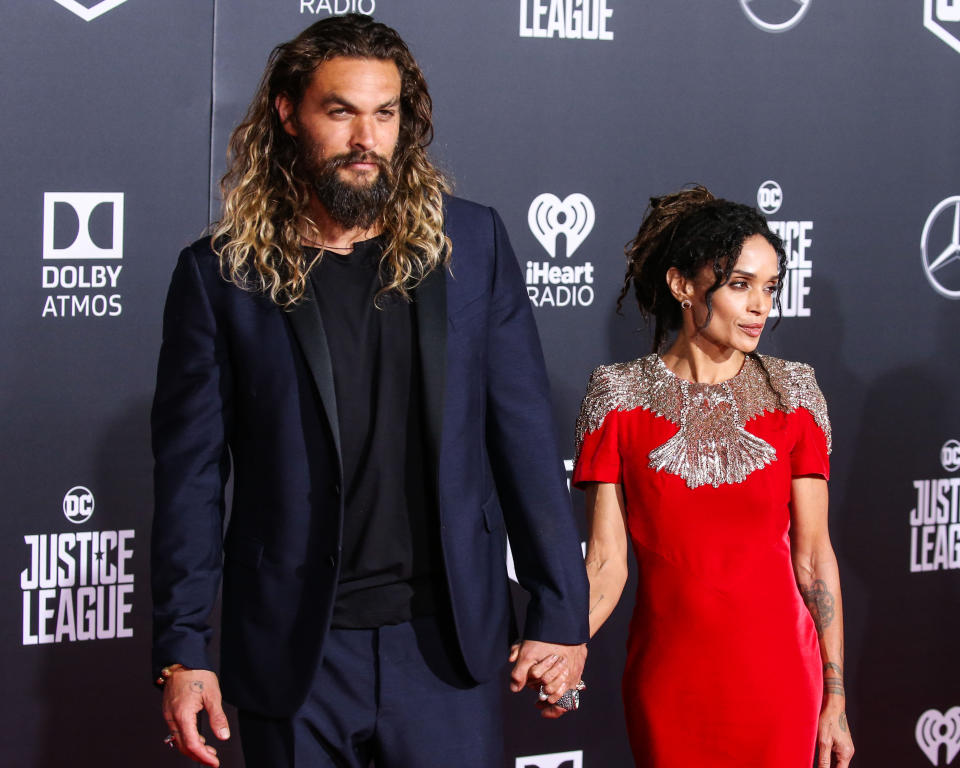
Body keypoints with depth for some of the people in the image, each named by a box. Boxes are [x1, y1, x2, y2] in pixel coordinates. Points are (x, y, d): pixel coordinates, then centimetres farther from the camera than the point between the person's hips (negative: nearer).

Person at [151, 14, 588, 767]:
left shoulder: (472, 242, 3)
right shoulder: (221, 272, -1)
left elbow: (524, 436, 3)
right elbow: (191, 473, 0)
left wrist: (561, 612, 0)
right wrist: (183, 648, -4)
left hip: (449, 643, 1)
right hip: (294, 652, -1)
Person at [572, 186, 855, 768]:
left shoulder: (792, 391, 0)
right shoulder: (619, 394, -3)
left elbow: (813, 553, 1)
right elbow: (606, 559, -5)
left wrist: (835, 699, -1)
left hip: (777, 674, 1)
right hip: (667, 674, -1)